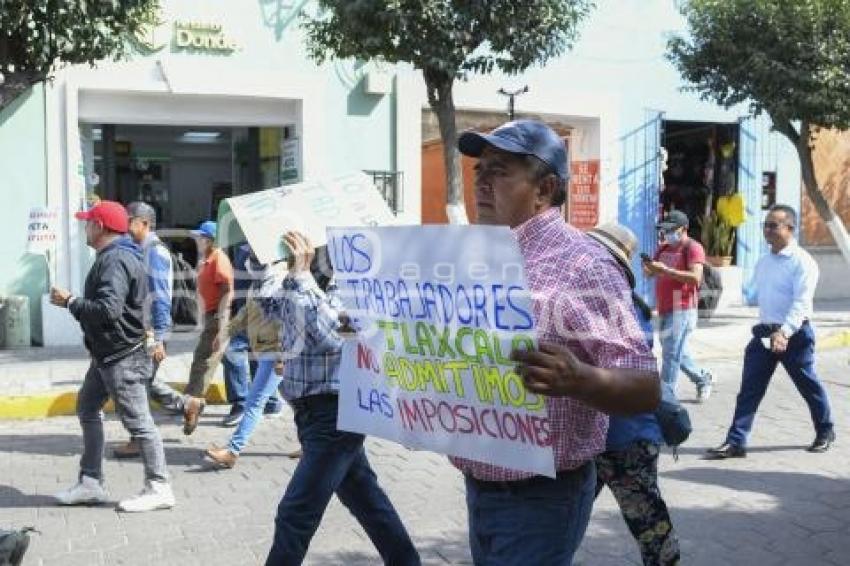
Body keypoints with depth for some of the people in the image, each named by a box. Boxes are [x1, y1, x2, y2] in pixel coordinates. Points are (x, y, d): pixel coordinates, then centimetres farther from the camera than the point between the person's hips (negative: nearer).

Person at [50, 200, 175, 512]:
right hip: (107, 354, 11)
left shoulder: (114, 260, -20)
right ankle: (91, 482, 26)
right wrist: (74, 301, 10)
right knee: (87, 408, 18)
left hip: (122, 357, -11)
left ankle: (158, 488, 5)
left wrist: (70, 302, -19)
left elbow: (108, 310, -30)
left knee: (137, 421, -4)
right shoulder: (115, 256, 14)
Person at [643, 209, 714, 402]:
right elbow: (651, 273, 18)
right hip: (664, 309, 8)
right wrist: (648, 268, -6)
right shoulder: (664, 248, 16)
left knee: (671, 353, -10)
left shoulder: (693, 248, -7)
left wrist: (666, 270, -25)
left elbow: (695, 278, -20)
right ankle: (703, 379, 35)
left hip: (682, 309, -8)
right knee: (676, 352, 17)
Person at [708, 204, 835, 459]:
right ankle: (736, 442, -2)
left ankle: (825, 432, 34)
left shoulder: (802, 262, -13)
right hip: (765, 333, 6)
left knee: (809, 386, 11)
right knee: (749, 389, -1)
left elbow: (801, 303, -23)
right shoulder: (763, 262, 12)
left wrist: (784, 332, -34)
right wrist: (766, 329, 17)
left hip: (795, 335, -6)